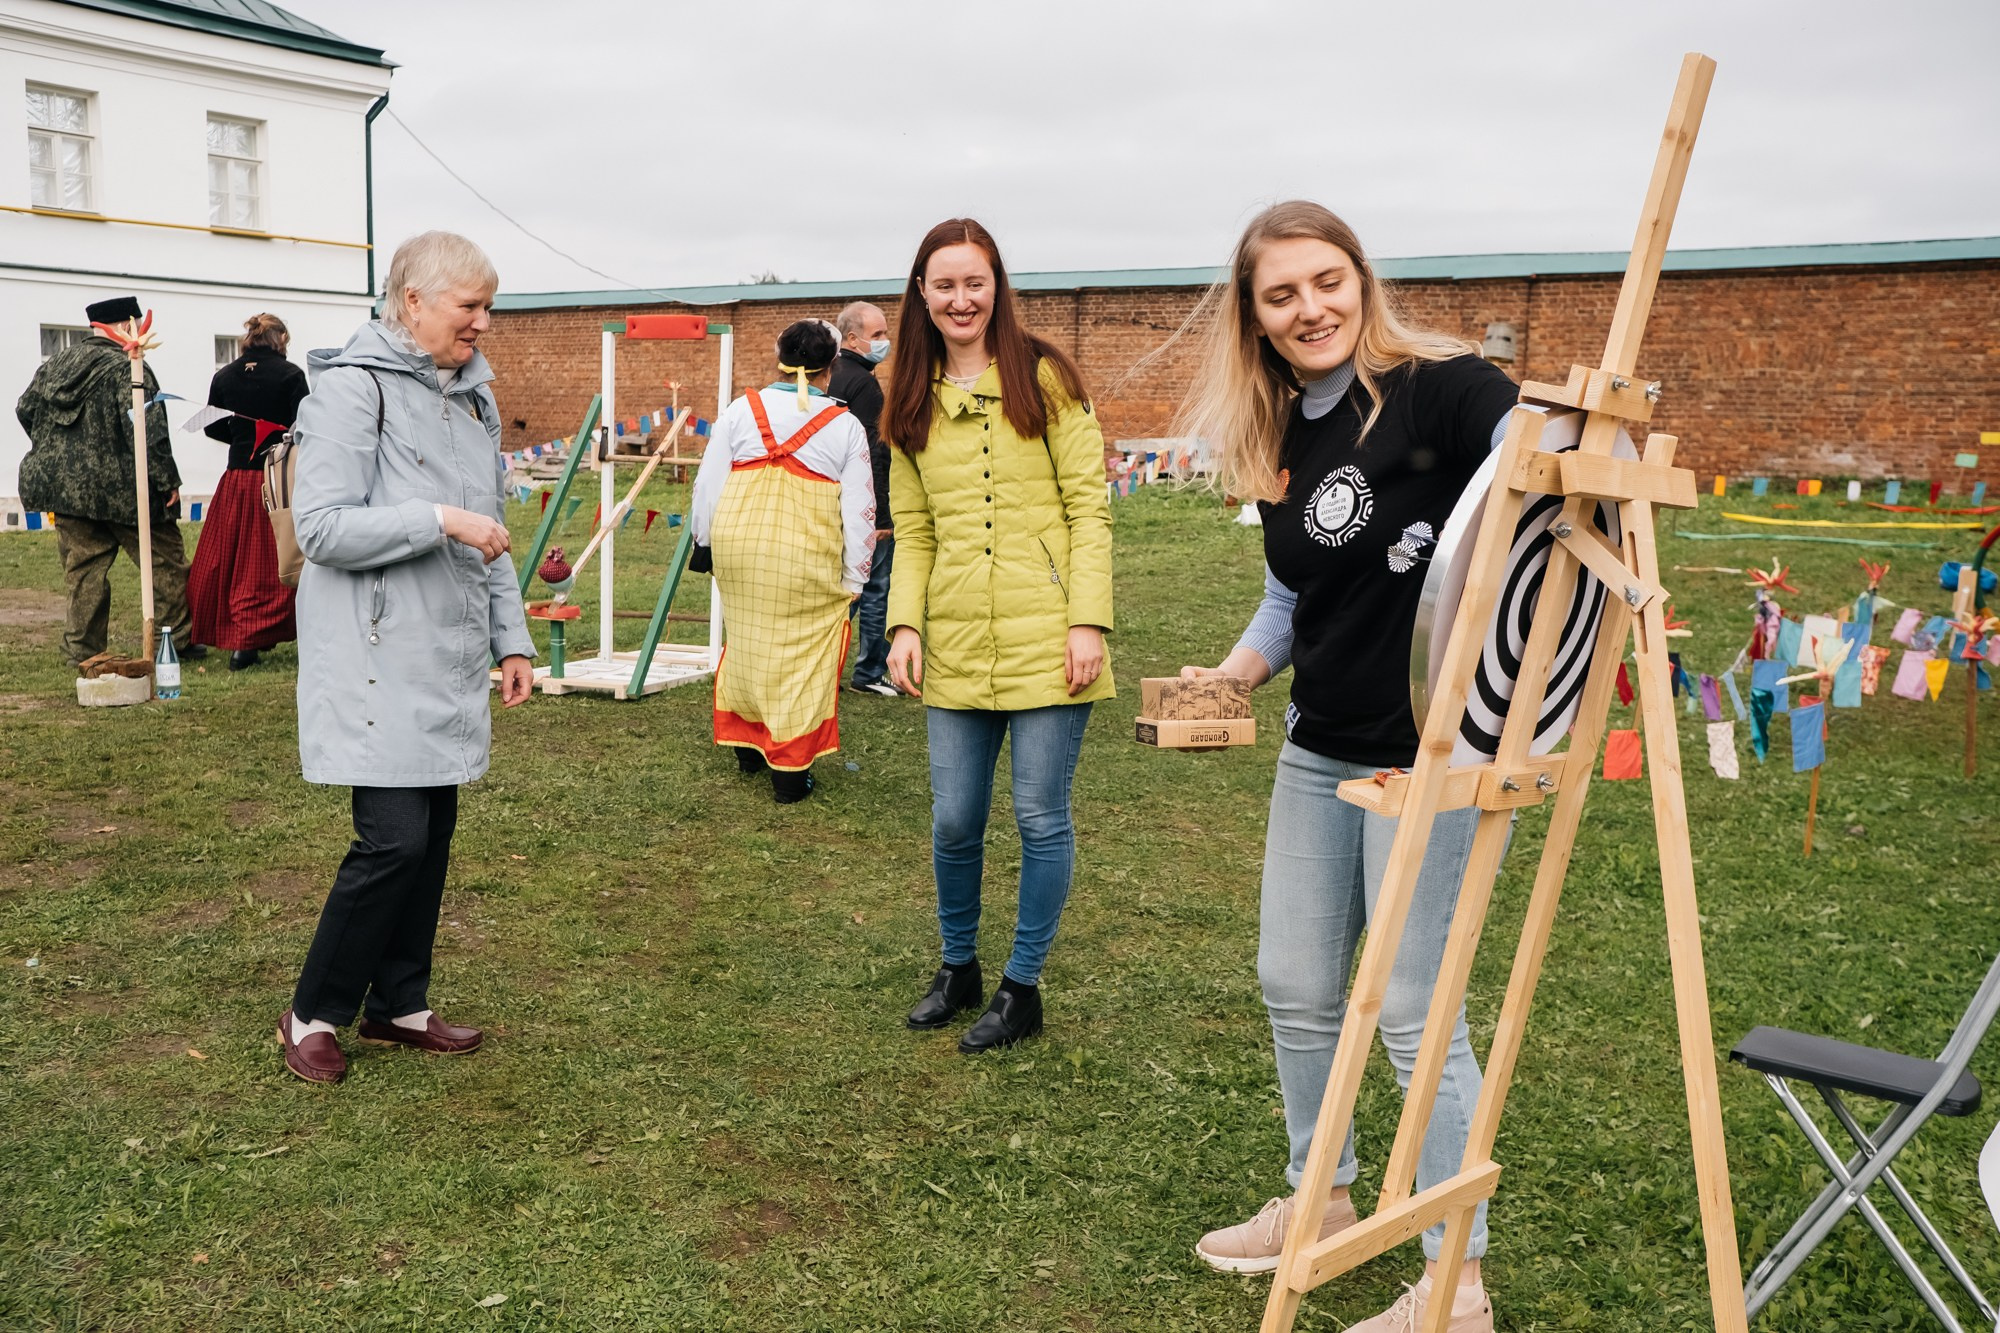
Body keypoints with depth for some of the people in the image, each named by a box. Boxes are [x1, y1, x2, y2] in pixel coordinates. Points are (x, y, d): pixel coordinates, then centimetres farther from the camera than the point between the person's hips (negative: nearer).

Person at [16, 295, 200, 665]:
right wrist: (168, 481, -15)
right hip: (121, 491, -7)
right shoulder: (127, 368, -13)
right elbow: (147, 432, -20)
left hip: (65, 485, 7)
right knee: (165, 561, 5)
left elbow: (25, 410, 20)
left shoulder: (54, 364, 11)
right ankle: (175, 639, 9)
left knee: (84, 567, 12)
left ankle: (82, 648, 12)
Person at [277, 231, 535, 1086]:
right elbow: (322, 527, -16)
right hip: (377, 656, -8)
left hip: (448, 656, 8)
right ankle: (313, 1014, 9)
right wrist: (440, 521, -22)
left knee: (434, 831, 10)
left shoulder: (472, 395, 14)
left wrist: (511, 638, 16)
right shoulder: (354, 387, -10)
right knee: (395, 837, -9)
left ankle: (398, 1004, 24)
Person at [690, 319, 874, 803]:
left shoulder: (741, 410, 4)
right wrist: (853, 579, 8)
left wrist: (705, 540, 21)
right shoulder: (845, 426, 0)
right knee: (801, 655, 5)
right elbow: (859, 510, 0)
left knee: (746, 640, 20)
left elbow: (707, 484, 7)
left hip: (739, 548, 3)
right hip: (807, 562, -3)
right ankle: (789, 771, 8)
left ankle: (746, 745, 35)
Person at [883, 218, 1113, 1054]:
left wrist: (1088, 621, -11)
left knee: (1040, 815, 3)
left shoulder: (1043, 376, 0)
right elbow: (914, 532, 14)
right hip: (956, 645, 4)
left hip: (1044, 638, -4)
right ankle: (958, 968, 32)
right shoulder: (912, 403, 12)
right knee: (953, 820, 8)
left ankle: (1023, 988, 20)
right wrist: (904, 623, 2)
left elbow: (1089, 508, -4)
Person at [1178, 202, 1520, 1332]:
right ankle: (1322, 1199, 39)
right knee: (1296, 986, 16)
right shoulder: (1276, 442, 8)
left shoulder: (1439, 389, -13)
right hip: (1320, 751, 8)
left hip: (1435, 753, -8)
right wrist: (1233, 673, 4)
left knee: (1414, 1012, 0)